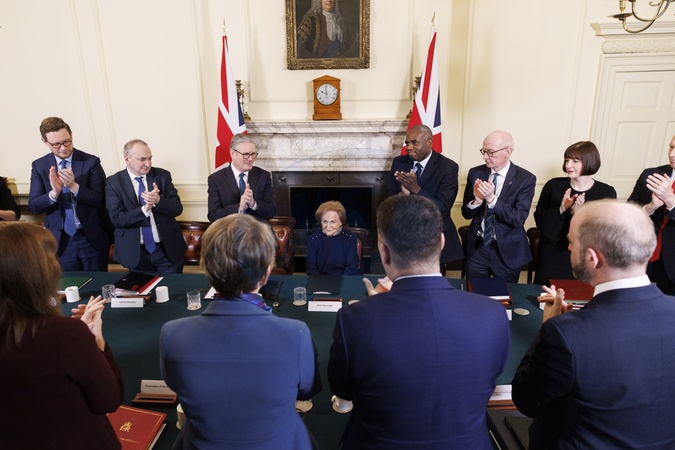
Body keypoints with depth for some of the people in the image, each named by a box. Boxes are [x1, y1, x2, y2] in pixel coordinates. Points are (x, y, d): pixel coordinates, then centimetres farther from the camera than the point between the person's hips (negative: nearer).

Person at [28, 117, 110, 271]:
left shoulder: (91, 161, -7)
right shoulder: (39, 166, 2)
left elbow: (101, 200, -10)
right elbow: (33, 205, -2)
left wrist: (74, 186, -25)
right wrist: (54, 192, -22)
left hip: (92, 238, -2)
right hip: (61, 241, 2)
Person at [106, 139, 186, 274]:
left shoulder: (163, 175, 0)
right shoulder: (114, 182, -4)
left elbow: (177, 208, -4)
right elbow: (117, 218, -11)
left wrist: (158, 200, -24)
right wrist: (145, 208, -25)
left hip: (167, 249, 1)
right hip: (136, 252, -1)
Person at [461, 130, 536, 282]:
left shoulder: (525, 179, -11)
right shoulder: (475, 173, -2)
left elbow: (518, 219, -19)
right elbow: (466, 213, 1)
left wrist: (492, 199, -31)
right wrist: (477, 200, -21)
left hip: (508, 250, -2)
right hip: (477, 246, 3)